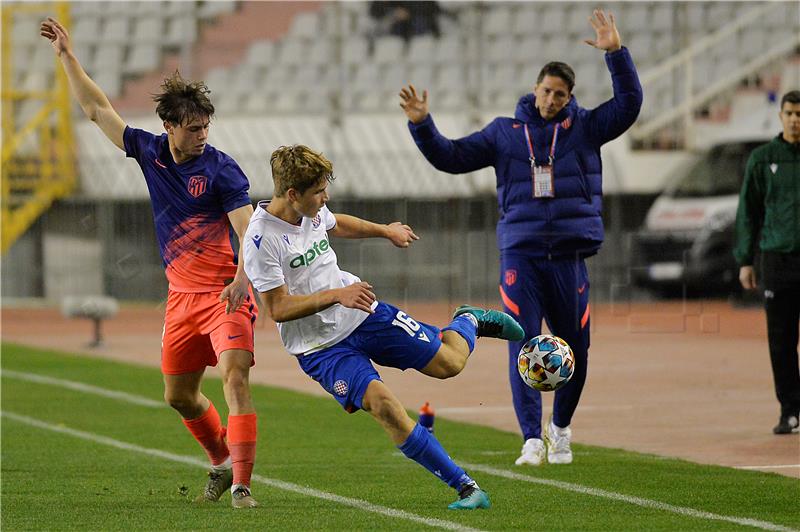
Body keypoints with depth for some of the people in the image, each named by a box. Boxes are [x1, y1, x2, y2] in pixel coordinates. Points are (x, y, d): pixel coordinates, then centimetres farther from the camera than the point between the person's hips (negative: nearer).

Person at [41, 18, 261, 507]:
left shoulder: (221, 169, -10)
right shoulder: (149, 152, 6)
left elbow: (249, 232, -19)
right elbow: (98, 109, 17)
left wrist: (243, 279, -36)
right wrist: (67, 56, 16)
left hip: (225, 294, -6)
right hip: (182, 296, 6)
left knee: (236, 377, -21)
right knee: (179, 395, 13)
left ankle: (241, 483, -26)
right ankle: (223, 462, 34)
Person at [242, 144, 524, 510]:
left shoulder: (312, 212, -3)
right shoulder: (261, 240, -24)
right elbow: (278, 309, -24)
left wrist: (386, 231, 36)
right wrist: (336, 295, -32)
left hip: (365, 314, 6)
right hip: (320, 347, -6)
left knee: (448, 363, 1)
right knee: (381, 403, -25)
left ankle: (468, 322, 39)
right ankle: (465, 488, -19)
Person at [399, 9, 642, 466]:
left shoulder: (585, 127, 10)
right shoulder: (505, 132, 12)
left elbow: (629, 103, -2)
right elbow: (451, 157, 13)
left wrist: (616, 53, -12)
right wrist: (422, 125, -1)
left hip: (569, 255, 1)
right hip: (521, 254, -1)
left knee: (574, 350, 7)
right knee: (523, 346, -13)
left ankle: (561, 428, 31)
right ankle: (532, 439, -15)